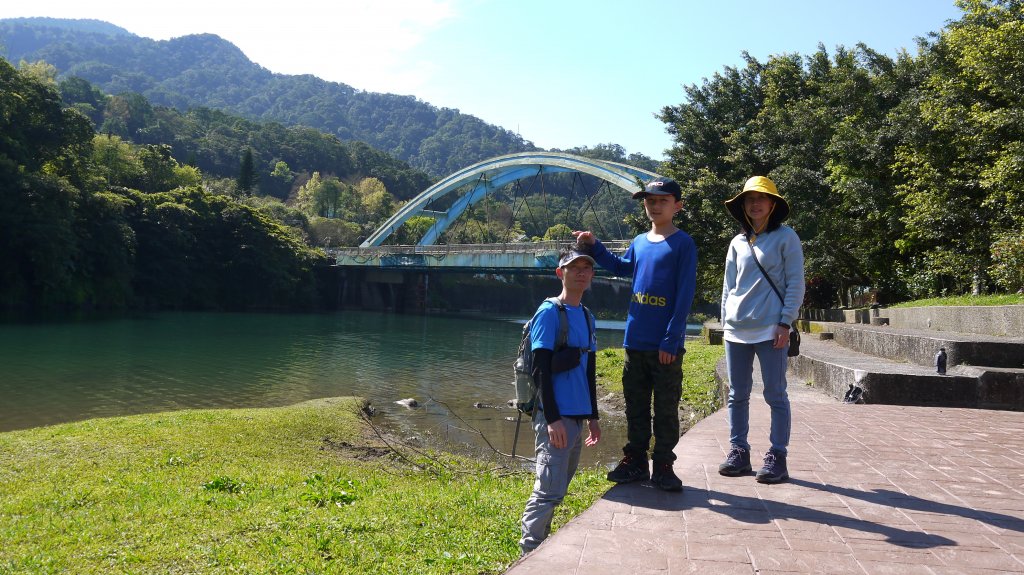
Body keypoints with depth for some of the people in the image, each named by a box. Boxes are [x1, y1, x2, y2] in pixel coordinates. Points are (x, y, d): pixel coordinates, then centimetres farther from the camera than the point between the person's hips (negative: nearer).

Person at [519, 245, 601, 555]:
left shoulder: (587, 316, 15)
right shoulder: (549, 312, -9)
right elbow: (541, 369, -14)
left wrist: (592, 416, 20)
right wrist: (552, 419, -19)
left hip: (577, 417, 8)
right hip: (555, 417, -8)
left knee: (557, 488, 14)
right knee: (550, 491, -9)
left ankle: (539, 545, 25)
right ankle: (529, 553, 1)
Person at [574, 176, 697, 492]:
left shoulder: (683, 243, -7)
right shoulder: (639, 242, 10)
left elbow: (685, 295, -12)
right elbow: (620, 267, 30)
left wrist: (671, 339, -17)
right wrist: (594, 246, 16)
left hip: (666, 345, -6)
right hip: (635, 341, 6)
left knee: (666, 409, 6)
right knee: (635, 406, 13)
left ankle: (663, 465, 17)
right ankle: (635, 461, 25)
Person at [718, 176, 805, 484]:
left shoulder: (785, 237, 0)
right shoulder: (737, 243, 13)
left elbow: (795, 284, -3)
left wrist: (785, 323, -10)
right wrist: (725, 322, 12)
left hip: (770, 329, -5)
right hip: (736, 330, 5)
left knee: (775, 394, -1)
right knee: (737, 394, 8)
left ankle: (777, 457, 6)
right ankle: (738, 451, 17)